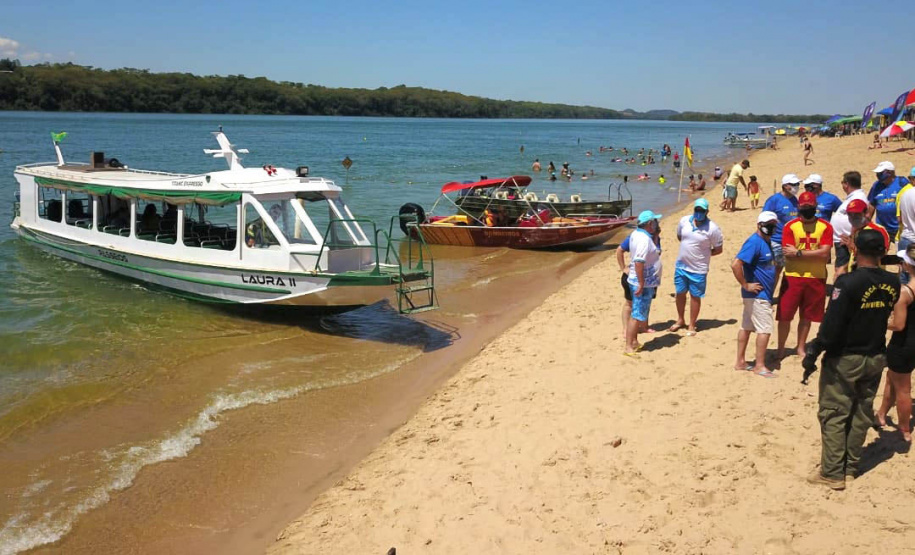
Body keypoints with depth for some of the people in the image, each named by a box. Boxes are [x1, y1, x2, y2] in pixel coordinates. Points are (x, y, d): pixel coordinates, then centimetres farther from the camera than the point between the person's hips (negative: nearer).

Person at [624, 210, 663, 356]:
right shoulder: (644, 240, -22)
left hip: (644, 282, 10)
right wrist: (641, 284, -27)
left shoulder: (636, 234, 8)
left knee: (638, 313, 17)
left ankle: (634, 342, 27)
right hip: (643, 284, -10)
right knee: (637, 315, -7)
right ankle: (629, 348, -4)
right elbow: (638, 262, -29)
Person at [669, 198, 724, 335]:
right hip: (681, 265, 4)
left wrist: (703, 254, -6)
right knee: (680, 293, 16)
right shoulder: (684, 221, -4)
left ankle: (692, 325, 21)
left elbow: (718, 249, -6)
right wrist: (689, 247, 6)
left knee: (695, 296, 7)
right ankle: (680, 320, 36)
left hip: (698, 269, -4)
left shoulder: (712, 228, -16)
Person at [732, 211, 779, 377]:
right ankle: (760, 366, 3)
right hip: (757, 295, -9)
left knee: (747, 327, 12)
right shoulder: (754, 242, -18)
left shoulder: (766, 241, 11)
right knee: (765, 329, -5)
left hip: (763, 294, 9)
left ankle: (740, 362, 19)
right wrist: (745, 285, -20)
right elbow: (736, 264, -27)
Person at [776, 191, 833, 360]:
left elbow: (825, 254, -12)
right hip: (793, 277, -1)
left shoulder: (825, 226, -1)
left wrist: (798, 253, -13)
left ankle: (801, 348, 27)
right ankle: (781, 348, 13)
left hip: (816, 278, 1)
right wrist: (813, 254, -13)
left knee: (806, 316, 13)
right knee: (784, 315, -1)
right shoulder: (790, 226, -3)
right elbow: (788, 254, -13)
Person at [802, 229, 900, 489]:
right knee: (861, 414, 16)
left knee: (833, 414, 4)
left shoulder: (848, 282, -20)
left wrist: (813, 353, -12)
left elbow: (831, 325, -20)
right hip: (876, 358, 6)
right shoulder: (892, 283, -2)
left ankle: (832, 473, 9)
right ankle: (850, 467, 27)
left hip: (844, 360, -6)